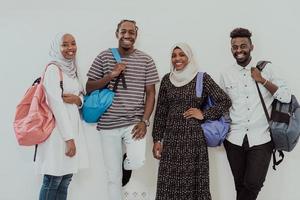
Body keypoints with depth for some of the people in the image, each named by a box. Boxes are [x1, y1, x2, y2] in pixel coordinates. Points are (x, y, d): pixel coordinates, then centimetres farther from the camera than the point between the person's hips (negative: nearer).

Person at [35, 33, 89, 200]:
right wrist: (69, 138, -18)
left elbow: (81, 97, 18)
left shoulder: (72, 69, 14)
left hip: (73, 125, 8)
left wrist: (77, 99, -8)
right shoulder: (53, 68, -10)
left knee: (66, 178, 11)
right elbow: (56, 104, -17)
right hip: (58, 128, -8)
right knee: (53, 180, -1)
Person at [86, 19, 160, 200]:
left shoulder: (146, 60, 2)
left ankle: (127, 160, 17)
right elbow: (89, 88, 3)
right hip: (108, 124, 1)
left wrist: (144, 121, -9)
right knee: (113, 176, 5)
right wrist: (111, 75, -13)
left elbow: (150, 93, 3)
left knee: (137, 162, -18)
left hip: (134, 122, 0)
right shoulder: (104, 56, 3)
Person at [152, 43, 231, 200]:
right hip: (171, 139, 3)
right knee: (169, 183, 4)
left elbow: (225, 101, -2)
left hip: (194, 138, -2)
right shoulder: (167, 79, 8)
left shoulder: (202, 78, -1)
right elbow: (160, 112, 10)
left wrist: (204, 114, -9)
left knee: (192, 182, 2)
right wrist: (157, 139, 6)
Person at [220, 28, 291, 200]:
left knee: (253, 184, -9)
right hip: (234, 140, 2)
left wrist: (262, 80, -13)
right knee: (240, 185, 12)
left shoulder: (266, 68, -1)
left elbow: (286, 97, -5)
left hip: (261, 139, -2)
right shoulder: (227, 74, 6)